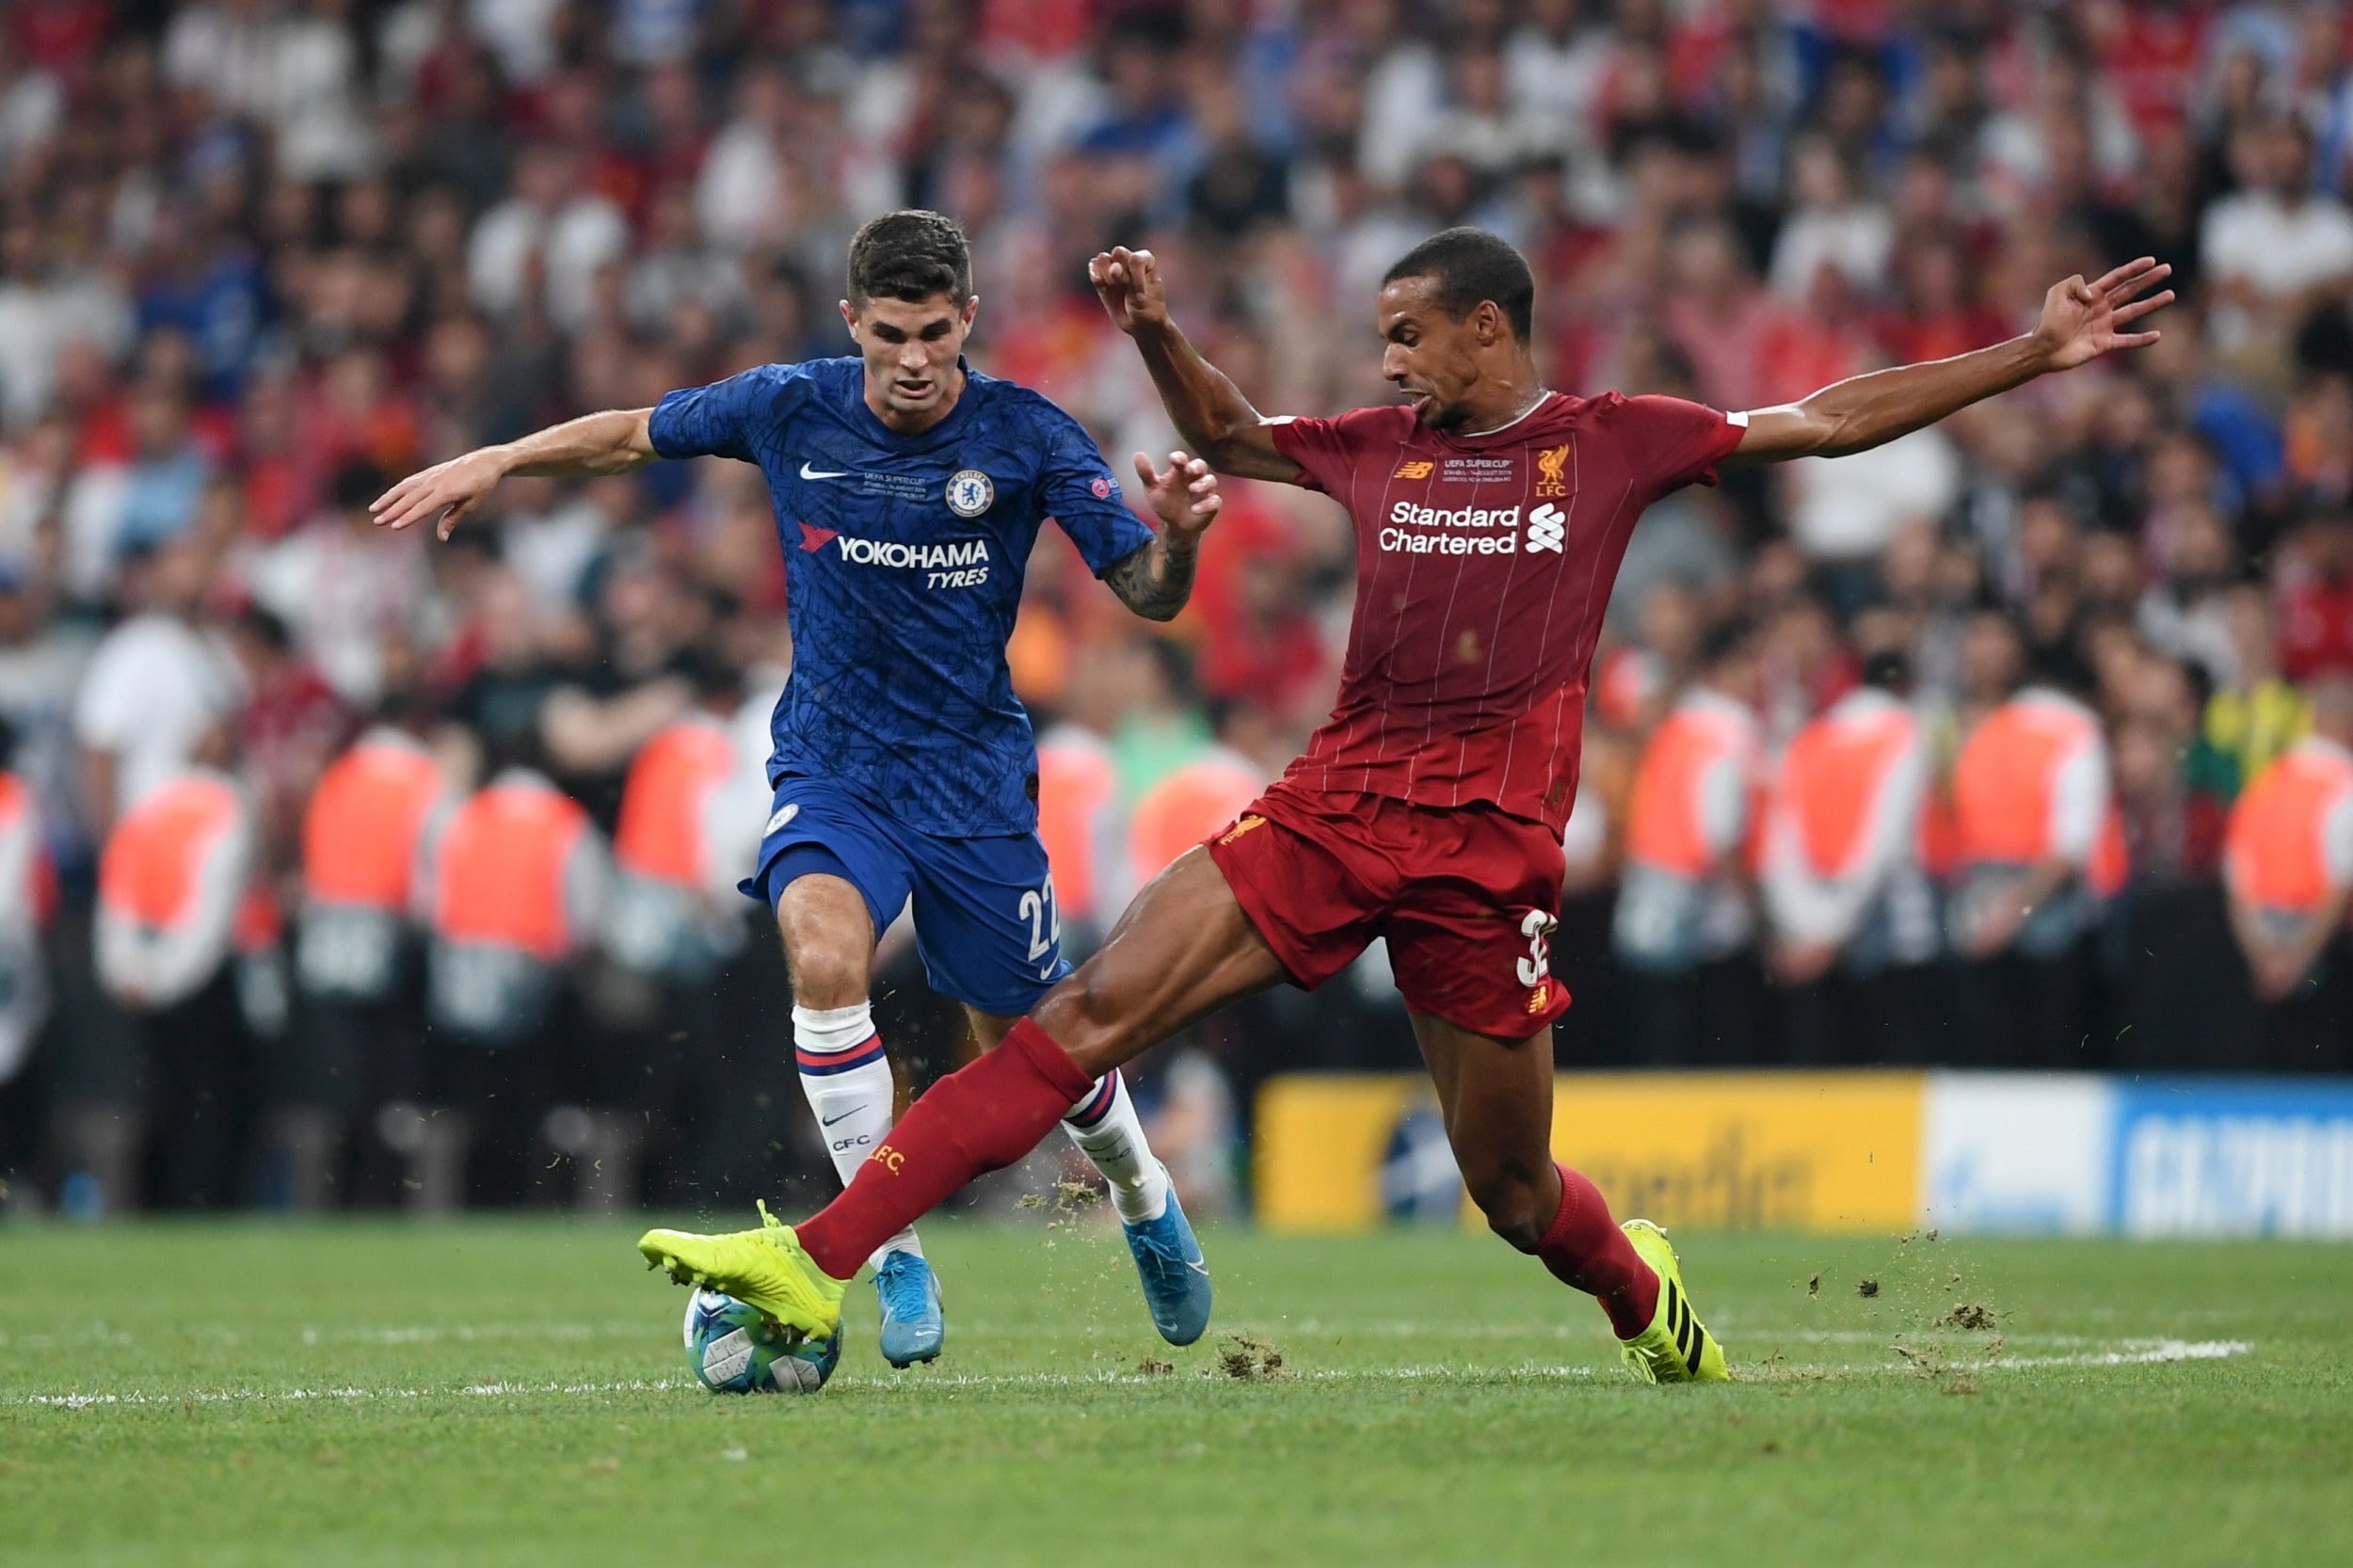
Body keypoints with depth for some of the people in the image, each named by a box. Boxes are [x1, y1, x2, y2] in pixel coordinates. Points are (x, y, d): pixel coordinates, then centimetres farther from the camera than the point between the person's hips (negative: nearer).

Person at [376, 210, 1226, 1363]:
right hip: (830, 764, 0)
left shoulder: (1024, 436, -11)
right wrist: (489, 463, 6)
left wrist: (1179, 534, -30)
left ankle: (1145, 1204, 41)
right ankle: (895, 1257, -20)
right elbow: (638, 434, 11)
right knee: (823, 955, -30)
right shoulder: (789, 409, -7)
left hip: (975, 776, 0)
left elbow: (1148, 596, -10)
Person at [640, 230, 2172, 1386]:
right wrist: (1159, 330, 14)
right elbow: (1228, 430, 32)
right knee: (1088, 1015, -12)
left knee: (1510, 1186, 4)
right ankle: (814, 1262, -19)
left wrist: (2033, 354, 5)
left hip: (1490, 844, -3)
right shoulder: (1377, 448, 13)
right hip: (1332, 809, 3)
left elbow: (1830, 421, 8)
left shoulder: (1615, 441, 4)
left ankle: (1642, 1289, 41)